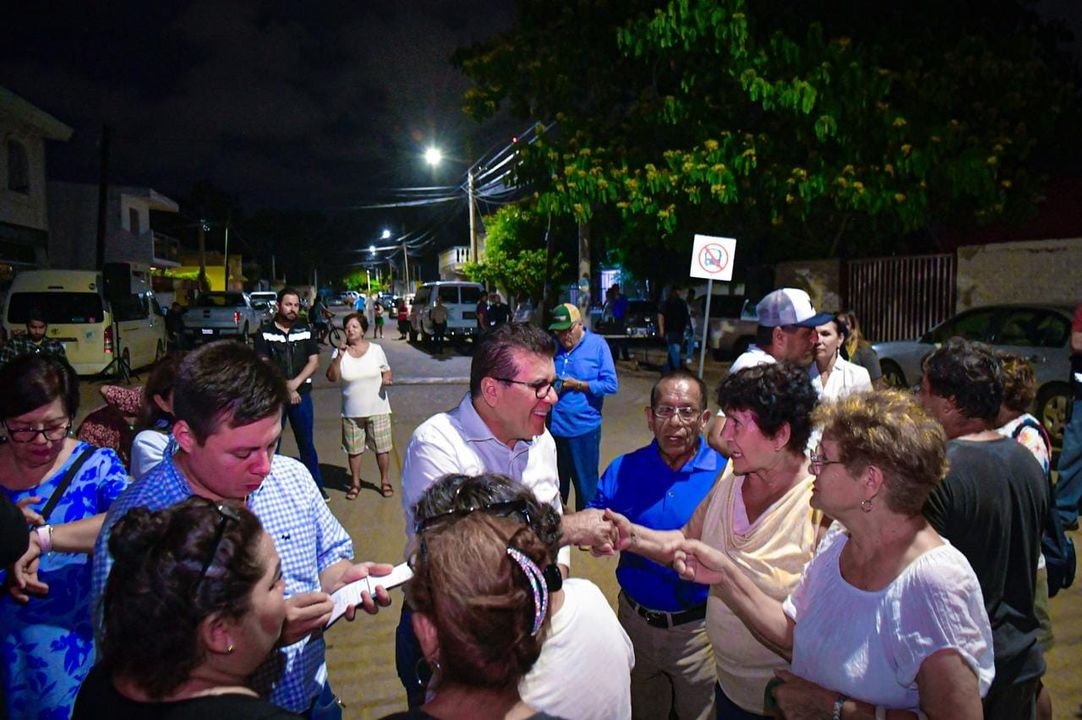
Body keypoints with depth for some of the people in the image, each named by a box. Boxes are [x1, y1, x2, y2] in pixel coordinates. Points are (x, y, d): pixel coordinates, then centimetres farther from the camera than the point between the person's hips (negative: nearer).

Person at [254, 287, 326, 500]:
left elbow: (314, 362, 0)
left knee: (306, 442, 8)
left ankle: (316, 485, 16)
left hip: (301, 394, 1)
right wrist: (284, 389, -12)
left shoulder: (305, 330, 4)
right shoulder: (265, 332, -2)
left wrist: (295, 383, -13)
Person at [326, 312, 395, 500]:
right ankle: (355, 483, 29)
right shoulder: (340, 352, -3)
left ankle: (385, 481, 24)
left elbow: (386, 372, 6)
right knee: (354, 450, 12)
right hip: (352, 412, 1)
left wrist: (387, 379, -16)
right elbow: (331, 377, -11)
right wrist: (339, 356, -22)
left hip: (377, 410, -1)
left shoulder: (376, 349, -3)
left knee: (382, 448, 6)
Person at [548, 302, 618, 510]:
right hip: (552, 427, 3)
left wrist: (578, 385, -15)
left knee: (585, 485, 11)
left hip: (583, 428, -3)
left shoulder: (597, 345, -7)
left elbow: (611, 384, -11)